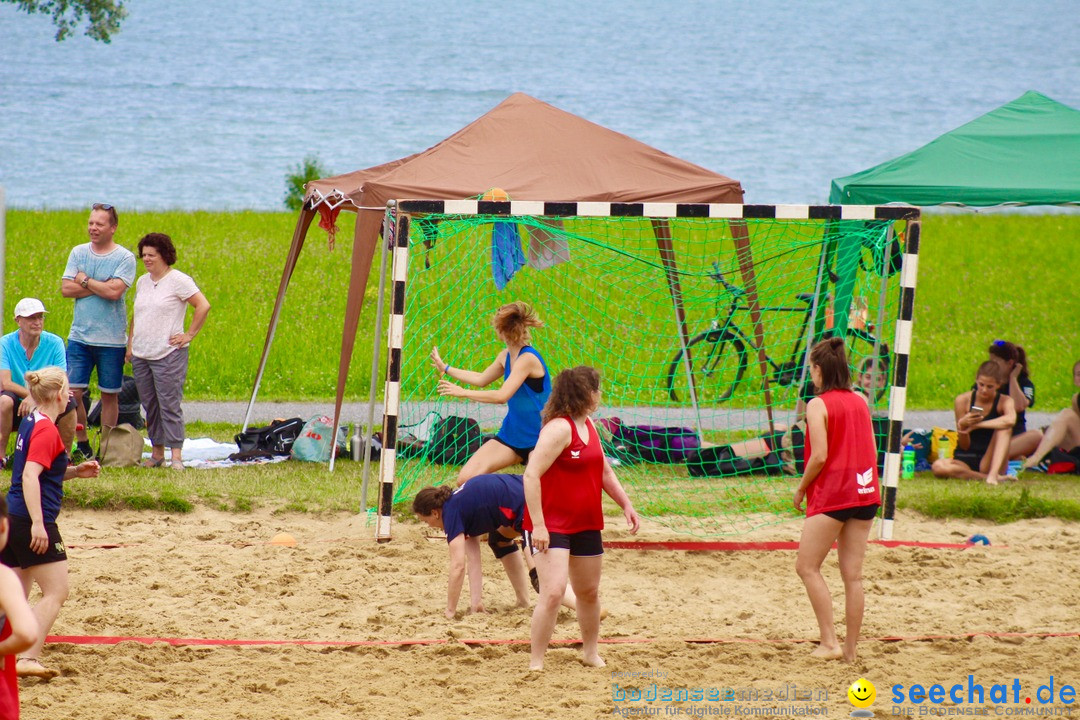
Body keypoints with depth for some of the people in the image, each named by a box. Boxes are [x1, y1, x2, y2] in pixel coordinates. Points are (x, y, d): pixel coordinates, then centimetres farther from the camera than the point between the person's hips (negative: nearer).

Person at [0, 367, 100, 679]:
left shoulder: (31, 423, 15)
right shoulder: (46, 429, -13)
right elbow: (30, 476, -23)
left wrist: (75, 471, 15)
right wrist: (38, 524, -28)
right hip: (32, 523, -10)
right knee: (55, 592, -8)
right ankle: (28, 659, -16)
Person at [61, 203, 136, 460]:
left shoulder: (125, 258, -5)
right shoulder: (78, 253, 7)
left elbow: (115, 291, -18)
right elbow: (66, 288, -2)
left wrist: (85, 280, -8)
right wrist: (100, 287, -11)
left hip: (111, 339, -3)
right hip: (80, 336, 3)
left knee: (109, 395, 5)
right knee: (72, 392, -3)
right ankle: (82, 444, 11)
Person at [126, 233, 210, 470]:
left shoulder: (178, 281, -7)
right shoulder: (142, 282, 15)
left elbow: (203, 306, -10)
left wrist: (189, 335, -10)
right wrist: (130, 343, 17)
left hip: (168, 354, -7)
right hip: (141, 355, 7)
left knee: (169, 405, -10)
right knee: (149, 406, 8)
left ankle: (176, 456, -11)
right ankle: (157, 452, 14)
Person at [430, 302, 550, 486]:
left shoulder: (528, 359, -20)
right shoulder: (506, 356, 7)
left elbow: (502, 396, -26)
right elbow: (481, 379, 24)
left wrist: (463, 392, -20)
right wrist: (445, 368, 31)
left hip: (538, 439, -8)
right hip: (511, 434, 8)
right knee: (466, 478, -5)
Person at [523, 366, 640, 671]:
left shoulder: (588, 426, 10)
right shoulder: (559, 428, -19)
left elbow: (603, 471, 25)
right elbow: (531, 475, -24)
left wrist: (626, 504, 19)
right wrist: (538, 525, -27)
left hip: (586, 525, 9)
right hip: (552, 527, -9)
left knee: (589, 592, 20)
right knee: (553, 592, -19)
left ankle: (590, 652, 40)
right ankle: (536, 663, -11)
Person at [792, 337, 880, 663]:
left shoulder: (818, 405, -9)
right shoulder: (860, 401, 9)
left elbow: (819, 456, -16)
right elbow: (871, 452, 12)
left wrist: (800, 490, -3)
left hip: (831, 495, -6)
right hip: (865, 492, 6)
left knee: (807, 566, 4)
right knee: (853, 575, 7)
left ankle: (829, 642, -5)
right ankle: (850, 649, 8)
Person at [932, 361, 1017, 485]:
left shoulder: (1005, 401, -3)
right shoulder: (963, 400, -2)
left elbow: (1010, 420, -31)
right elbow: (964, 446, -1)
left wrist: (975, 425, -30)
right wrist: (962, 425, -23)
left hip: (988, 463, 0)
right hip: (965, 460, 0)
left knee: (1004, 428, -25)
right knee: (938, 466, -32)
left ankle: (993, 474, -38)